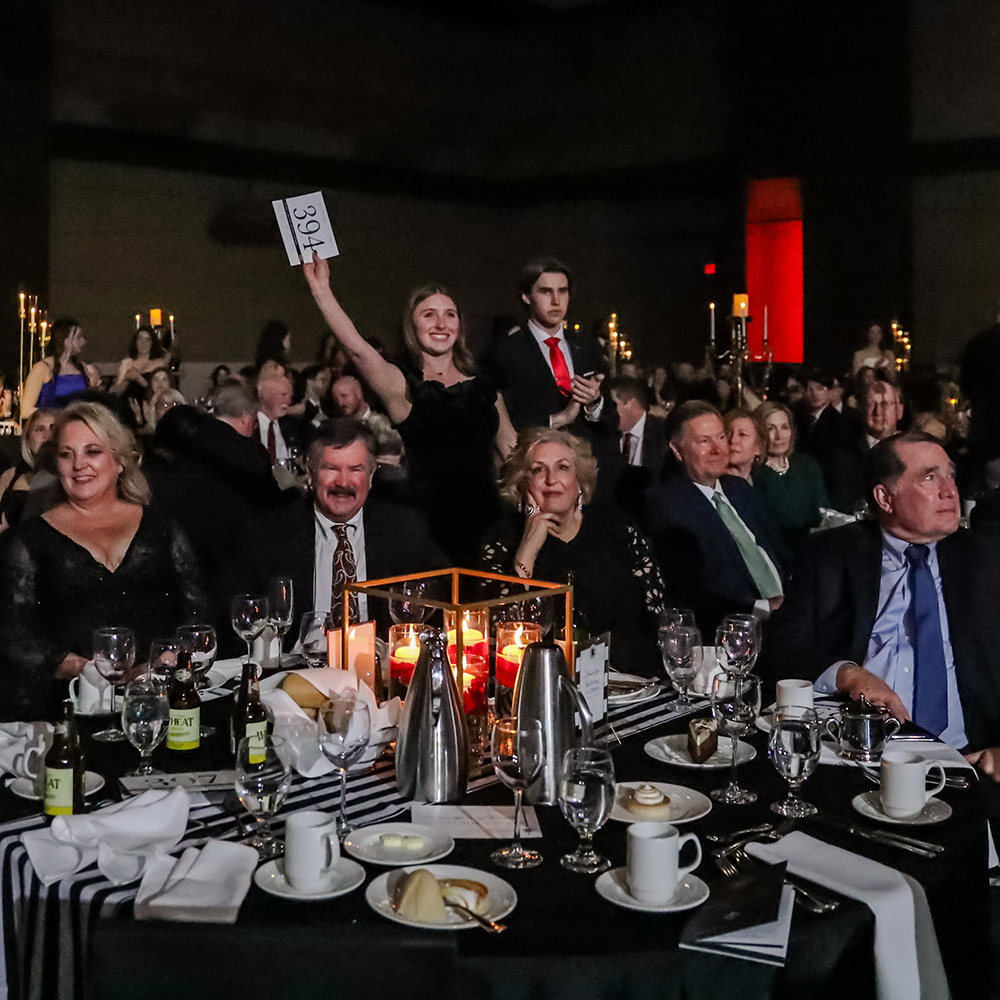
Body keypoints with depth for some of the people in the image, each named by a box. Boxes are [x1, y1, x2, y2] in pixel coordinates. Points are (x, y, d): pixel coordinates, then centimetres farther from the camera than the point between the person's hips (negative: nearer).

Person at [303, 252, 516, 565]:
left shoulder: (484, 390, 12)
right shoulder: (402, 386, -1)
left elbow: (515, 452, 20)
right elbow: (355, 346, -16)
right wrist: (321, 290, -22)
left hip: (486, 523, 4)